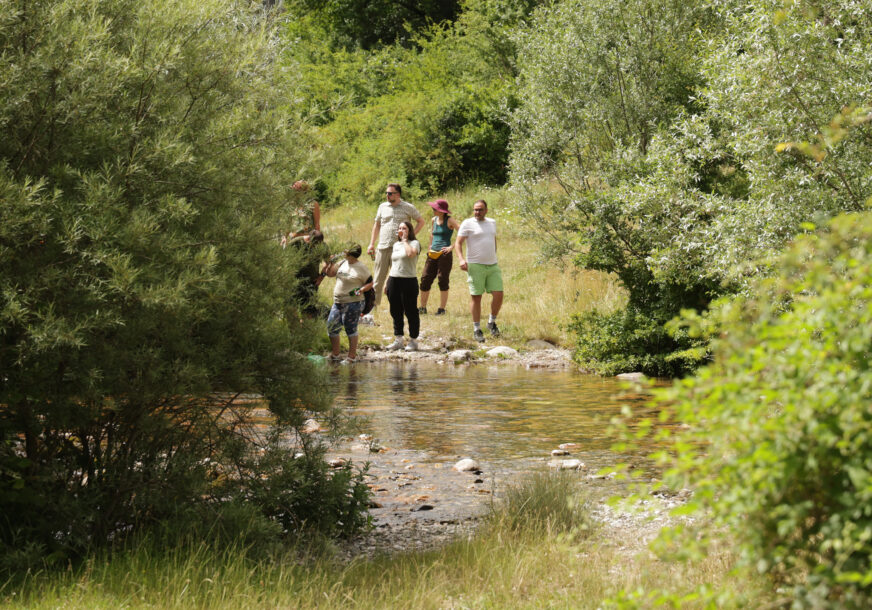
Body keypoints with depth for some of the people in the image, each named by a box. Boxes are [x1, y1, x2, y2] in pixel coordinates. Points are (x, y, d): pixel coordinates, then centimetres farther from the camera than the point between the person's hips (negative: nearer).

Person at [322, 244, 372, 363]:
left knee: (350, 329, -2)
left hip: (352, 303, -7)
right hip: (338, 303, 7)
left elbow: (371, 283, -6)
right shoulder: (342, 264, 9)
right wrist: (329, 264, 2)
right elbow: (330, 273, 19)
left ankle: (352, 356, 8)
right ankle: (335, 354, 23)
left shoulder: (361, 268, -9)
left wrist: (361, 290, -21)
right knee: (332, 327, 8)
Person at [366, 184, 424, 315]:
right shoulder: (383, 207, 13)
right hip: (383, 248, 3)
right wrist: (371, 244, 17)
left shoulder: (408, 208, 2)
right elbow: (377, 225, 22)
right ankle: (373, 305, 7)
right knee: (378, 278, 3)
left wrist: (412, 235, 0)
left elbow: (421, 221, 12)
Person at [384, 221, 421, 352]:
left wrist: (405, 240, -13)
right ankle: (398, 340, 19)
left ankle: (413, 340, 8)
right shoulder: (395, 245, 17)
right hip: (394, 280, 7)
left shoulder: (414, 243, -3)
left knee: (410, 312, -1)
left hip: (409, 281, -7)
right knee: (396, 312, 10)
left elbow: (411, 253, -27)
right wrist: (387, 282, 18)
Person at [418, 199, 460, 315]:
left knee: (443, 281, -2)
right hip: (432, 254, 6)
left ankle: (442, 309, 6)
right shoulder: (434, 220, 12)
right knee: (425, 279, 2)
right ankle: (422, 308, 10)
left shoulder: (449, 220, -6)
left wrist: (452, 247, -15)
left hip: (444, 254, -6)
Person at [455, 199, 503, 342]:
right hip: (476, 266, -5)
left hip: (493, 266, 5)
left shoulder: (492, 223, 14)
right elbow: (458, 243, -7)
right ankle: (477, 329, 7)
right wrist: (461, 258, -22)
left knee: (498, 294, -4)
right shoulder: (468, 224, -3)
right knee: (476, 297, -2)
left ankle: (492, 322, 17)